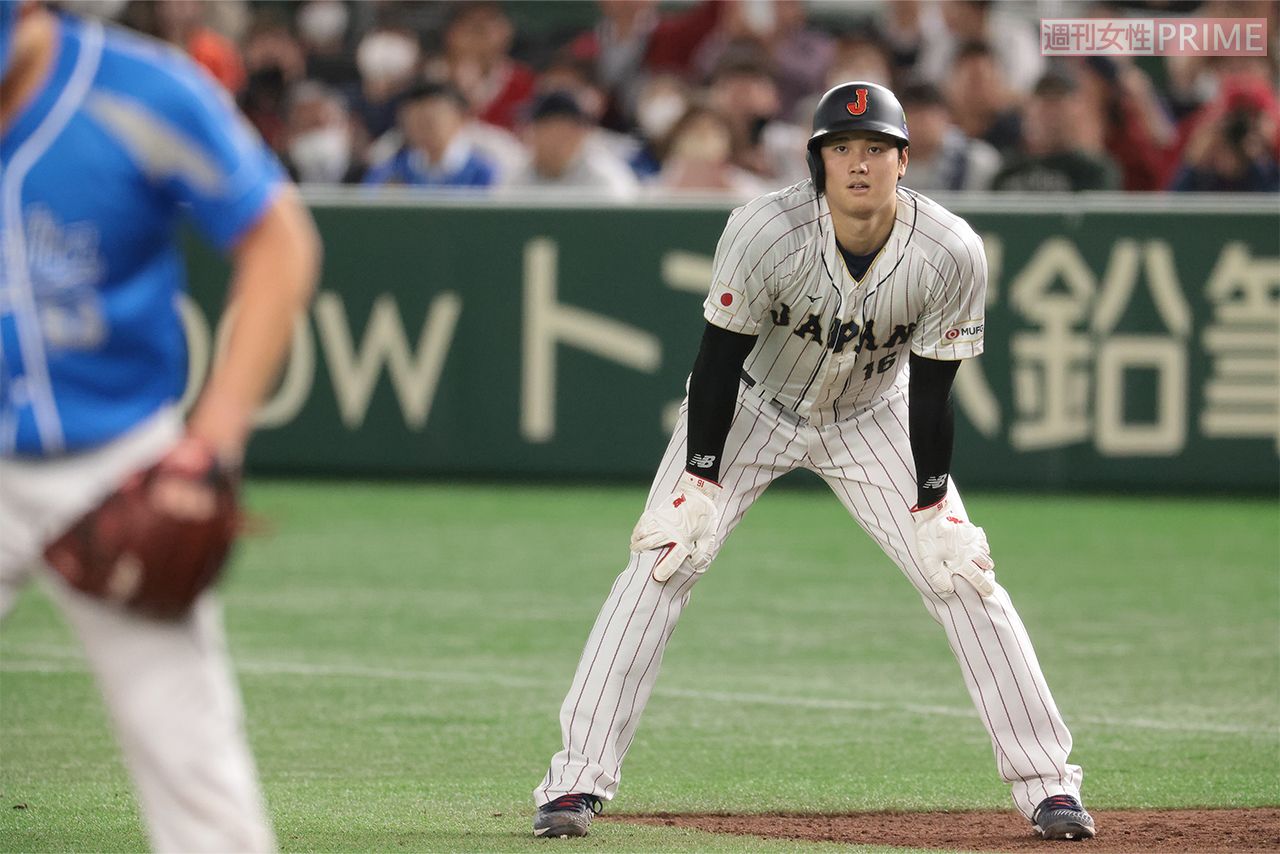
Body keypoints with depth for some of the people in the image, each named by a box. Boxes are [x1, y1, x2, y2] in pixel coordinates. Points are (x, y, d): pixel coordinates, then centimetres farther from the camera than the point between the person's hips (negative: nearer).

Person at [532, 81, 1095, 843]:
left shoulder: (952, 253, -26)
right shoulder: (766, 231, -31)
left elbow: (931, 392, -15)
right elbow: (721, 355, -19)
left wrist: (932, 510, -13)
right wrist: (701, 481, -18)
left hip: (871, 421, 1)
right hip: (753, 407, -1)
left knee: (963, 575, -6)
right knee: (661, 566, -14)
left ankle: (1048, 782, 3)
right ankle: (579, 780, -9)